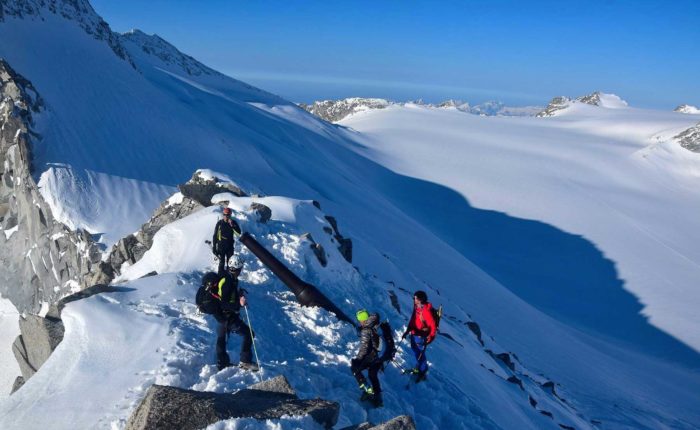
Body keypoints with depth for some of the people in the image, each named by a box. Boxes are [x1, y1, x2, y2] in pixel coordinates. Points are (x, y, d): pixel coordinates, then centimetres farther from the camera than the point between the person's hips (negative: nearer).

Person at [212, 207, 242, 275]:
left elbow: (239, 232, -14)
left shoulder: (233, 222, -2)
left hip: (230, 246, 2)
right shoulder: (219, 223, -6)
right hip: (221, 246, -2)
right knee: (221, 263, 0)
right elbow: (215, 235, -1)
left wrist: (232, 225, -26)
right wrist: (213, 246, -2)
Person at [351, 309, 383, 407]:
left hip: (371, 357, -8)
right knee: (373, 375, 24)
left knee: (354, 368, 10)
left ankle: (367, 390, 2)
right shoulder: (377, 327, 2)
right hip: (381, 356, 8)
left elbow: (364, 349, -23)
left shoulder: (366, 331, -21)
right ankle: (378, 399, 31)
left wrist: (357, 359, -13)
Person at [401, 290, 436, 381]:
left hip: (421, 336, -8)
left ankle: (423, 372, 24)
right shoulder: (416, 307, 1)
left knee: (420, 354, 3)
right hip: (414, 334, 8)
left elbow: (433, 325, -24)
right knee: (415, 351, 22)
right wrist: (407, 331, 16)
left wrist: (431, 336, -31)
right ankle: (418, 368, 44)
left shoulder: (426, 311, -26)